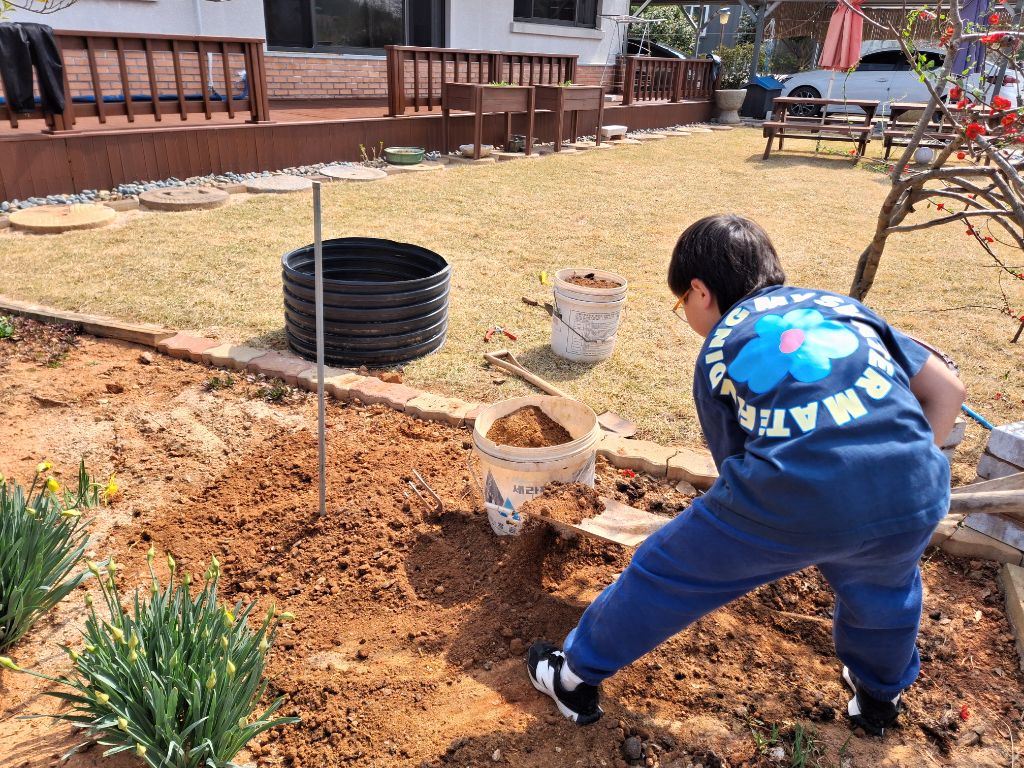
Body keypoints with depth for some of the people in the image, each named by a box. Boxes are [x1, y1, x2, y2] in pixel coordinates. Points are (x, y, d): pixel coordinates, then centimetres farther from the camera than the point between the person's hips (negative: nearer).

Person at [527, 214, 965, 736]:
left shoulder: (716, 354, 18)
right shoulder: (844, 304, 26)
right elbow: (946, 389, 22)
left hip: (789, 498, -4)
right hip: (916, 496, 4)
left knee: (663, 577, 21)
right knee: (886, 587, 39)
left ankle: (576, 679, 41)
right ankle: (879, 696, 64)